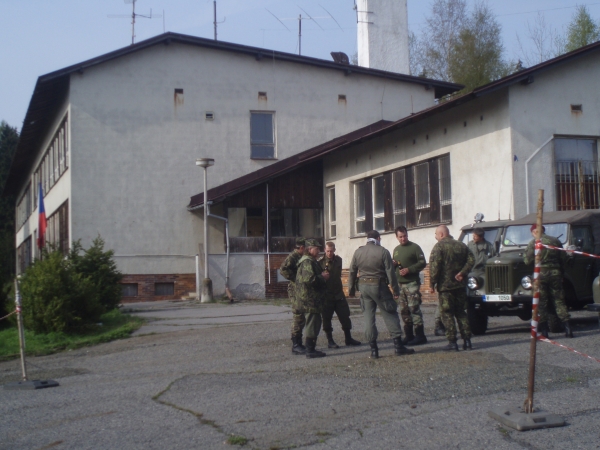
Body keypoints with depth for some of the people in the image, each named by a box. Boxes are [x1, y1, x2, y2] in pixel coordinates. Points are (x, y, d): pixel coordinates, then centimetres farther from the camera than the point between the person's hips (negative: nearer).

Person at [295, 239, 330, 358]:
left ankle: (311, 349, 20)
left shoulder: (311, 261, 20)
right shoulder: (307, 262, -16)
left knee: (314, 324, 14)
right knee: (313, 324, -7)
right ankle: (310, 351, -4)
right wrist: (322, 277, -15)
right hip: (310, 299, -11)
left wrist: (322, 276, 11)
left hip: (312, 298, 11)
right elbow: (309, 279, -28)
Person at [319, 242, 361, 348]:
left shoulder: (338, 260, 6)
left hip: (338, 293, 5)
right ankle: (330, 341, 11)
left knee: (345, 316, 7)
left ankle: (348, 338, 19)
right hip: (326, 295, -4)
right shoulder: (320, 262, -8)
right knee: (326, 318, 1)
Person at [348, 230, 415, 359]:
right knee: (390, 315, 4)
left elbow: (352, 272, 8)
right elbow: (390, 273, -9)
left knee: (369, 316, 7)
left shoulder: (358, 252, 4)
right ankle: (398, 346, 2)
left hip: (363, 286, 4)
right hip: (379, 286, -4)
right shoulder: (383, 252, -7)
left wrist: (351, 288, 18)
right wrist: (396, 290, -3)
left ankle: (373, 349, 5)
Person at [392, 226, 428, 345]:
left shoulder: (414, 247, -2)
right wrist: (393, 264, 2)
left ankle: (420, 336, -9)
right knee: (404, 311, 7)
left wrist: (409, 269, -18)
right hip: (400, 284, 7)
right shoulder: (396, 250, 18)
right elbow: (394, 266, 26)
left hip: (412, 283, -7)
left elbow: (422, 263, -9)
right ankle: (409, 336, 13)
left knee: (414, 308, -11)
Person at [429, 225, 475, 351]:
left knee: (447, 314, 1)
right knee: (461, 313, 13)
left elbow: (434, 266, -17)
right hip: (460, 285, 6)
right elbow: (471, 260, 1)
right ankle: (467, 341, 8)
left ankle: (452, 342, -3)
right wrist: (462, 273, -4)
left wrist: (432, 284, -11)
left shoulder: (439, 247, -9)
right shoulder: (461, 245, 10)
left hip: (445, 286, -5)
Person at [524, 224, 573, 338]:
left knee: (541, 302, 3)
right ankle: (567, 328, 2)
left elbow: (527, 261, -8)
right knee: (559, 300, 9)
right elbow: (565, 258, 7)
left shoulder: (533, 243, -4)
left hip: (540, 274, -3)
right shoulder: (555, 240, 7)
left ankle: (544, 331, 3)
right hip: (555, 273, 3)